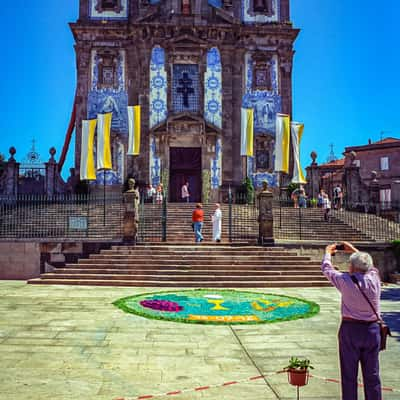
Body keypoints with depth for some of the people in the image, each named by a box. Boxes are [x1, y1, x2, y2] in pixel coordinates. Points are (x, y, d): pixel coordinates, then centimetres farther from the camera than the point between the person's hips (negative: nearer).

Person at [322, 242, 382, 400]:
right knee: (372, 375, 11)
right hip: (372, 329, 3)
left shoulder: (346, 281, -12)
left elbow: (327, 269, 4)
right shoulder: (374, 280, -4)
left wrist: (328, 253, 23)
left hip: (350, 329, -3)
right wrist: (354, 251, 30)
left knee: (349, 375, 6)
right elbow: (371, 267, 19)